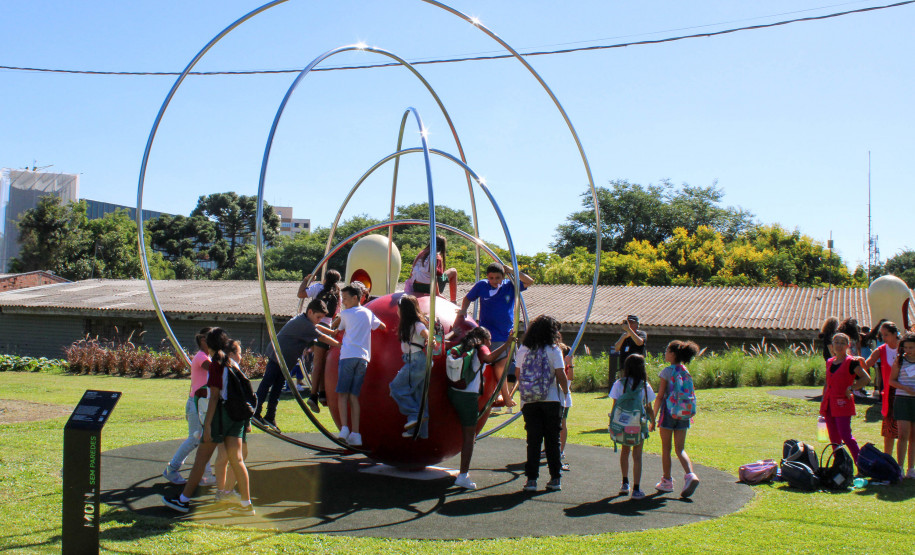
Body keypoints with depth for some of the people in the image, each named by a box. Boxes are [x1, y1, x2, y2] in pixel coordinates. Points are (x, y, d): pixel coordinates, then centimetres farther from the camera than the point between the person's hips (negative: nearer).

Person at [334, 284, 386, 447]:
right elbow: (382, 327, 27)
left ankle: (344, 428, -18)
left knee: (343, 393, -1)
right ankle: (355, 433, -5)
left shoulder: (345, 314, 8)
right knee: (354, 395, 4)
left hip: (348, 355, -4)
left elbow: (339, 330, 22)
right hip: (363, 358, 4)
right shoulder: (368, 313, 17)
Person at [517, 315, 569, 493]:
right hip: (552, 400, -2)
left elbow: (518, 374, 10)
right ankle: (555, 478, 11)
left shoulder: (523, 350, 4)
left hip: (529, 400, 2)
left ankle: (531, 479, 3)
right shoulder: (553, 350, -7)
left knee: (533, 440, 6)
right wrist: (565, 391, 5)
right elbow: (561, 376, -10)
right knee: (552, 440, 8)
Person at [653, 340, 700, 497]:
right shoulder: (686, 372, 7)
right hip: (683, 415, 5)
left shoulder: (666, 372, -9)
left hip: (668, 413, -5)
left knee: (666, 449, 8)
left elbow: (660, 396, -12)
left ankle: (667, 482, 16)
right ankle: (690, 475, -15)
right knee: (680, 449, 7)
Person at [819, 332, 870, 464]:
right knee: (833, 438, 9)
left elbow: (866, 378, -11)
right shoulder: (829, 362, 14)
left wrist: (851, 388, -17)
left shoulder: (851, 362, -5)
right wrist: (823, 404, 18)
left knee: (845, 436, -13)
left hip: (843, 403, -7)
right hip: (829, 404, 7)